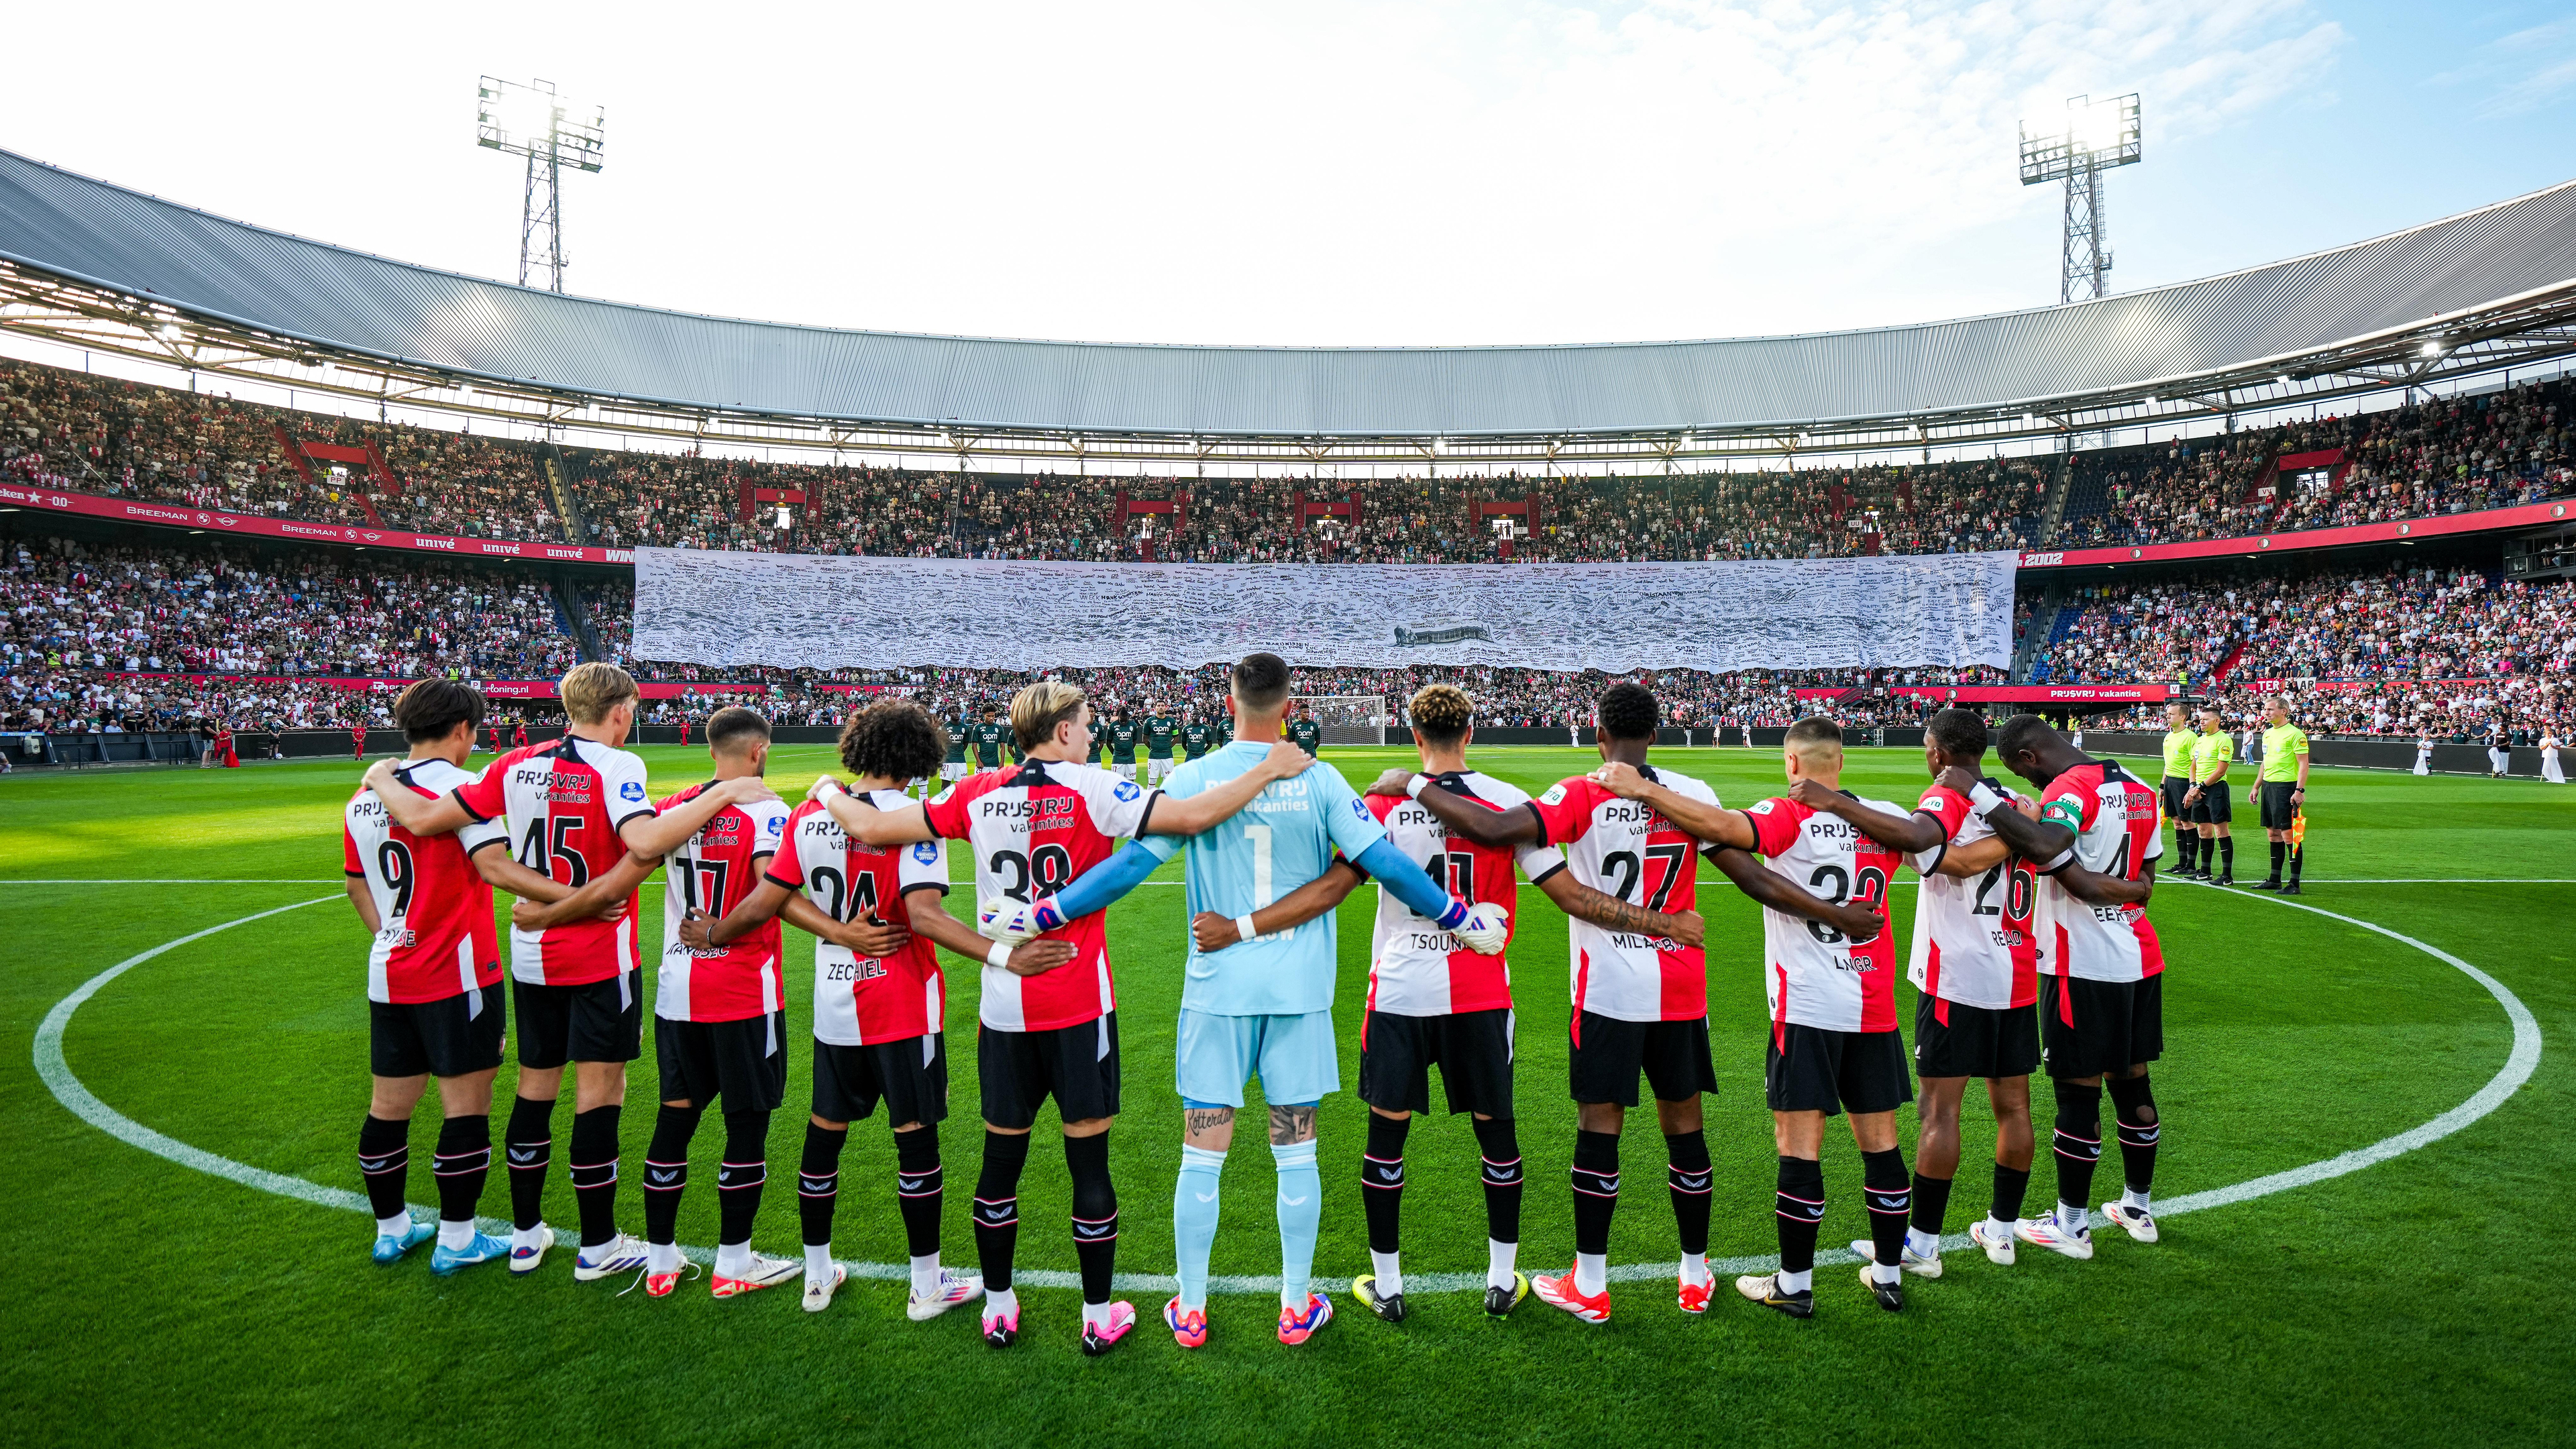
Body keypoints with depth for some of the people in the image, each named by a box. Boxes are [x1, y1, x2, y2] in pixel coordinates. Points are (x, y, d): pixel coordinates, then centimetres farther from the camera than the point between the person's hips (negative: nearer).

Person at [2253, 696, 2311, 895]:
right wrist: (2257, 786, 22)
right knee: (2273, 834, 12)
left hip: (2285, 787, -8)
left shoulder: (2295, 734, -10)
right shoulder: (2267, 733, 15)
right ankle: (2274, 880, 19)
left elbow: (2303, 764, -14)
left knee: (2288, 835, -7)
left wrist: (2300, 791, -21)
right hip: (2268, 787, 8)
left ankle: (2294, 884, -3)